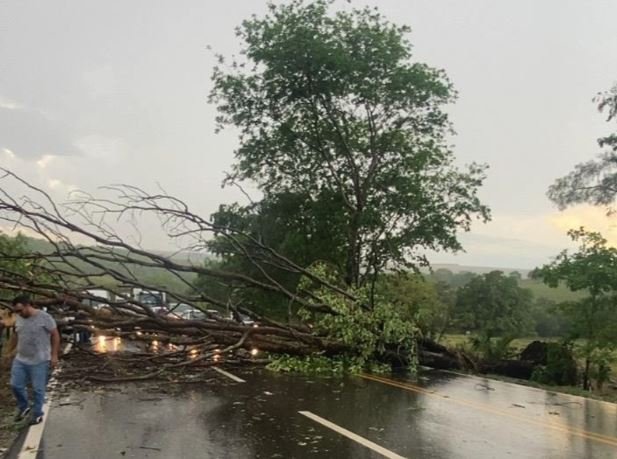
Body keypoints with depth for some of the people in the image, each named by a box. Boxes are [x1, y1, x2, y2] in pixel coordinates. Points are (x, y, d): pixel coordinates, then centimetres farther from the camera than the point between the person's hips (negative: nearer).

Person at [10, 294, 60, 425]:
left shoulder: (44, 317, -15)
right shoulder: (19, 319, 4)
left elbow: (55, 335, -10)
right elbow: (18, 337, 17)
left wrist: (54, 355, -12)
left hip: (39, 361, -6)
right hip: (20, 360, 6)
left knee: (38, 389, 3)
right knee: (15, 385, 8)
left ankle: (37, 414, 19)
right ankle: (23, 408, 30)